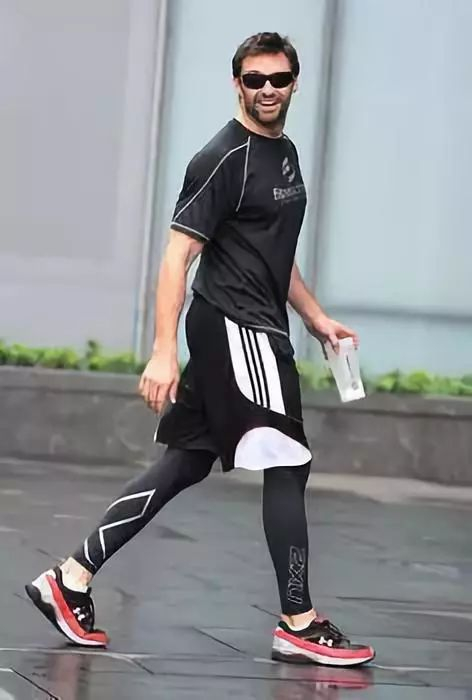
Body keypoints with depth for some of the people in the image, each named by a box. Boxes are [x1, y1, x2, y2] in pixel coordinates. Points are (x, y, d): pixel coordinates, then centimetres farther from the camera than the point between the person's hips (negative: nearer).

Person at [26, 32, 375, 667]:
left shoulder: (285, 153, 17)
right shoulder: (223, 158, -12)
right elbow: (178, 256, -16)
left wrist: (317, 318, 24)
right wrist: (163, 352, -22)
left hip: (256, 330, 9)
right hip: (236, 327, -9)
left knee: (184, 465, 8)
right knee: (288, 464, -7)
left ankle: (71, 579, 11)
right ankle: (299, 625, -2)